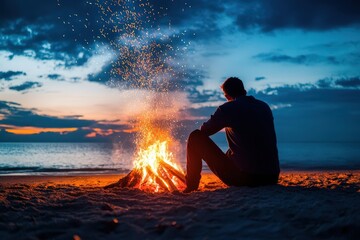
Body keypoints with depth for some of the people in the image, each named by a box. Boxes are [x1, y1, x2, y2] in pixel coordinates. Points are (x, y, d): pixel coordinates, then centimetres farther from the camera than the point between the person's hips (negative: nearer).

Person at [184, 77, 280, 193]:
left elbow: (203, 131, 9)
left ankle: (191, 185, 14)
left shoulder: (227, 108, -3)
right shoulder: (265, 107, 13)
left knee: (196, 137, 5)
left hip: (241, 176, -6)